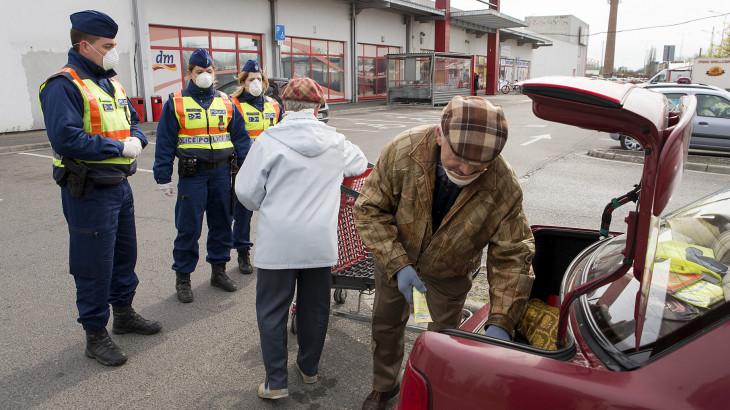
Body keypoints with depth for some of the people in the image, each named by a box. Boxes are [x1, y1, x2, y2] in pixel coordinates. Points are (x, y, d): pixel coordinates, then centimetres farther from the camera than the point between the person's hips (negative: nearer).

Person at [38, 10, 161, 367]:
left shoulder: (110, 82, 12)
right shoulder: (64, 85, -15)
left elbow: (132, 119, 20)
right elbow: (65, 139, -26)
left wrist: (136, 138, -3)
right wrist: (119, 147, -21)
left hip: (119, 185, 9)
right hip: (88, 192, -9)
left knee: (125, 253, 19)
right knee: (94, 265, 1)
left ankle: (124, 313, 38)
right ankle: (95, 335, 17)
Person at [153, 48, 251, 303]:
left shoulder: (226, 103, 9)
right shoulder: (176, 103, 2)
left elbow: (241, 138, 10)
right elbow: (165, 142, 1)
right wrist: (163, 177, -3)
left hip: (222, 172, 3)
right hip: (191, 174, -3)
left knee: (221, 223, 10)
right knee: (189, 227, -1)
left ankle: (219, 270, 24)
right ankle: (182, 277, 12)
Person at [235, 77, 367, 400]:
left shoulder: (269, 140, -9)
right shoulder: (335, 142, 2)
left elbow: (246, 191, -6)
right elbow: (361, 165, 22)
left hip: (278, 242, -3)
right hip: (321, 242, 3)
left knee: (272, 311, 11)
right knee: (315, 308, 18)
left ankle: (276, 382, 18)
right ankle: (309, 368, 34)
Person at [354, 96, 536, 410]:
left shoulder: (504, 188, -34)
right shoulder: (403, 151, -35)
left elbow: (512, 257, -25)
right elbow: (369, 210, -25)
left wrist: (501, 321, -35)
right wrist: (397, 263, -35)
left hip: (449, 272, -1)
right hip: (395, 256, 1)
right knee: (386, 323, 20)